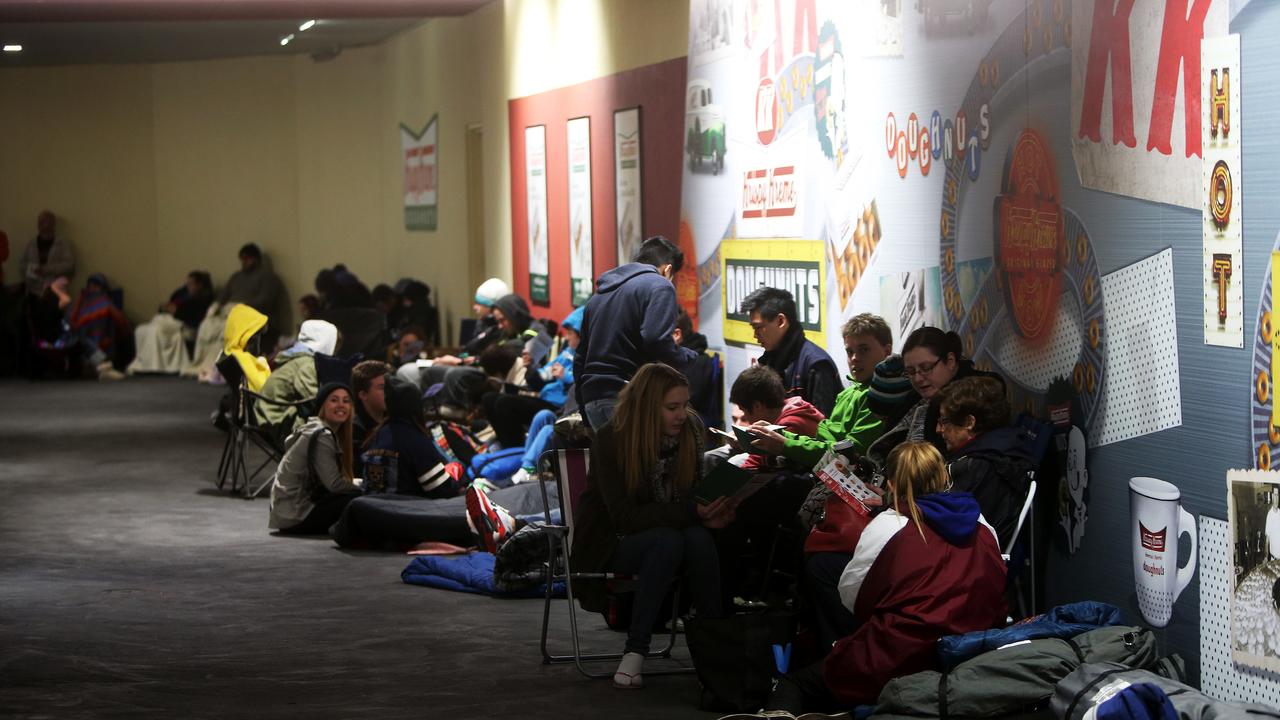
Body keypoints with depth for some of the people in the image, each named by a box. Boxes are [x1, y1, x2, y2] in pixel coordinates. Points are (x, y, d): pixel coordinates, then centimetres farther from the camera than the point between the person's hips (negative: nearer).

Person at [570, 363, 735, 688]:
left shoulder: (689, 430, -2)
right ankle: (635, 652, -35)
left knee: (699, 539, -30)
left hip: (668, 534, 4)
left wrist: (711, 512, -23)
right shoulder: (611, 438, -17)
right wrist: (692, 513, -31)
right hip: (610, 543, -4)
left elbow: (692, 493, 3)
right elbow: (624, 515, -22)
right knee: (667, 540, -36)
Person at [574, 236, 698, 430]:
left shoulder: (601, 292, 26)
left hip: (592, 400, 8)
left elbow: (580, 358, 26)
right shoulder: (659, 286, -1)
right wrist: (688, 357, 3)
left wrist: (586, 414, 29)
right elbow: (657, 341, -16)